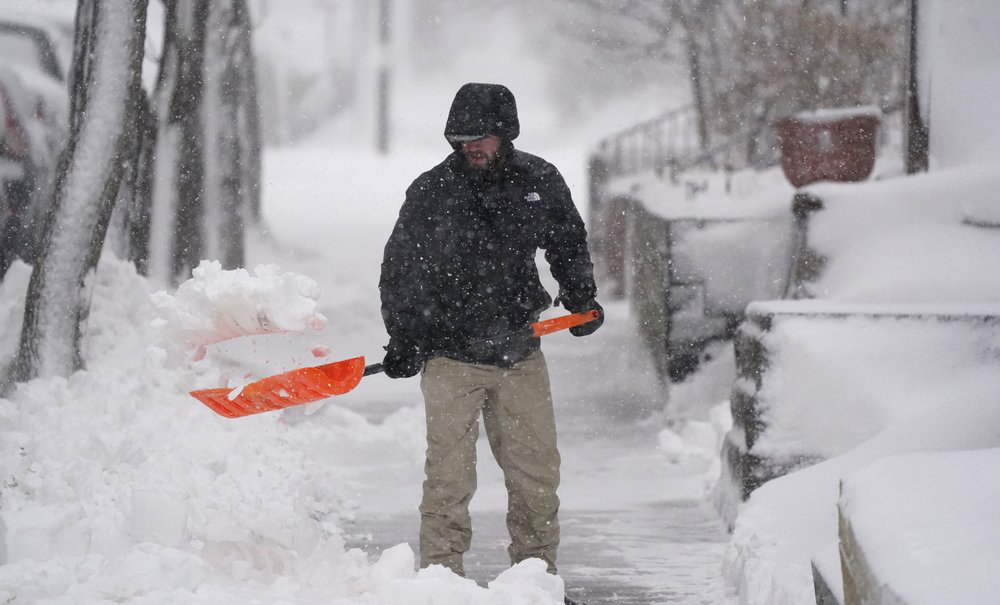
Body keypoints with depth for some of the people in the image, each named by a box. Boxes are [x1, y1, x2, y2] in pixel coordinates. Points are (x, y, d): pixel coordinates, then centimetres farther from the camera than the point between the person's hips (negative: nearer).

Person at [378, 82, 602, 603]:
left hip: (520, 354, 3)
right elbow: (400, 270, 0)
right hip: (449, 354, -3)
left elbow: (568, 242, 22)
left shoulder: (540, 181, 3)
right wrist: (403, 340, -6)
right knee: (449, 476, -7)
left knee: (537, 472, 8)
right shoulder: (430, 192, -5)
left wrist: (580, 296, 14)